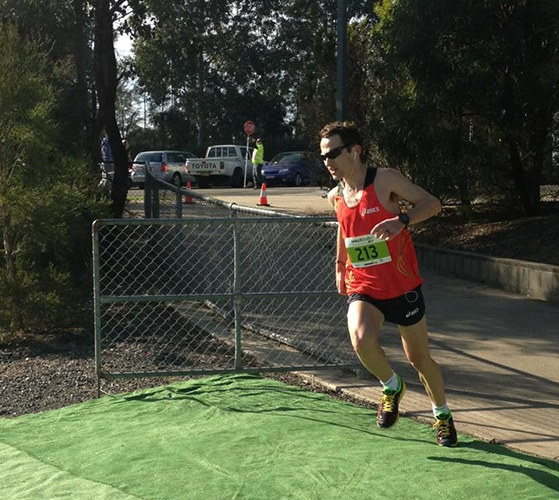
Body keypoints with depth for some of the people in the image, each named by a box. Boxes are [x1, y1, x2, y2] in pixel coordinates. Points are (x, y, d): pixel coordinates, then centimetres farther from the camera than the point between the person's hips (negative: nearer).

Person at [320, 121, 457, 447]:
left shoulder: (385, 180, -13)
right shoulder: (335, 197, 3)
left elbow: (432, 203, -17)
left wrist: (402, 220, -35)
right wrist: (340, 265, 26)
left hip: (403, 288, -3)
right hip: (363, 289, 3)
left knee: (420, 359, 9)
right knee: (362, 340, -27)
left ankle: (443, 415, 37)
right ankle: (392, 387, 4)